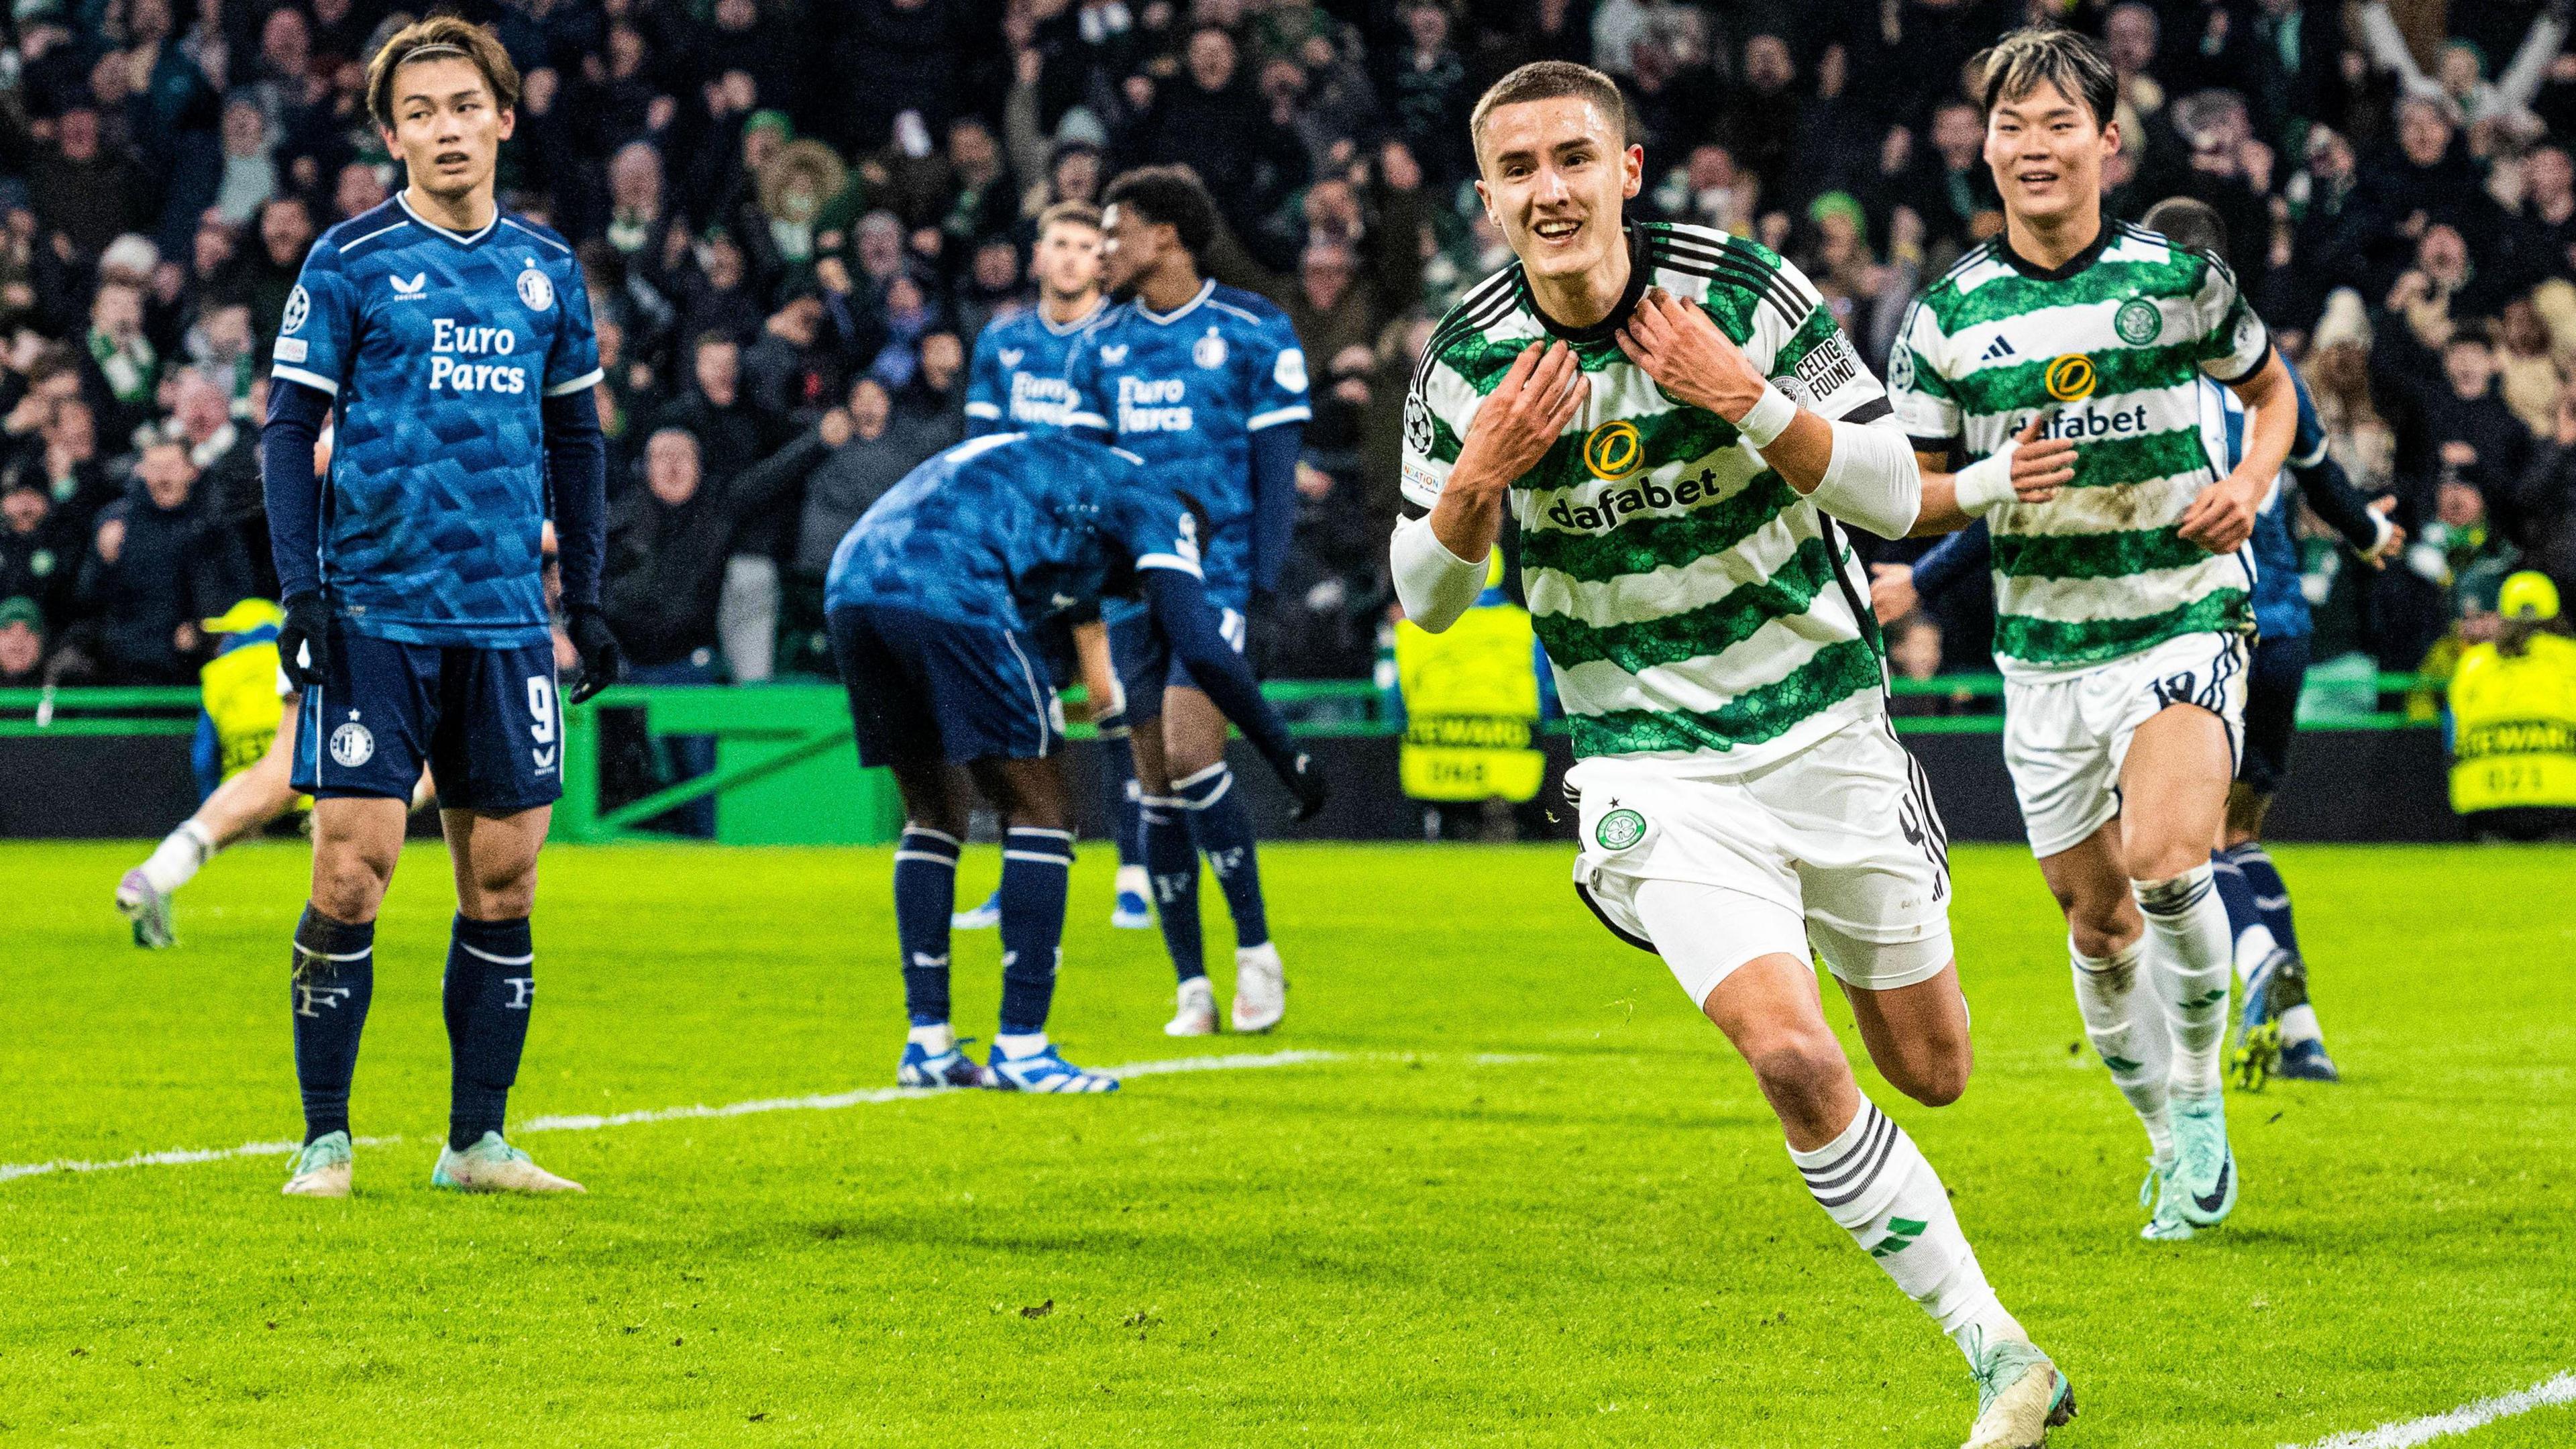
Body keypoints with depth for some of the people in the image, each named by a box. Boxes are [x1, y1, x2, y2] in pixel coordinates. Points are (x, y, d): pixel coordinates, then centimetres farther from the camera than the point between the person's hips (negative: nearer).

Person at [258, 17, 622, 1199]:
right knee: (350, 875, -7)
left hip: (504, 618, 4)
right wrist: (301, 591, -10)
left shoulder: (547, 270, 11)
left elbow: (577, 441, 19)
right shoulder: (350, 262, -2)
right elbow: (289, 430, -2)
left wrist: (585, 598, 15)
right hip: (375, 614, -4)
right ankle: (324, 1140, 3)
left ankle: (477, 1141, 13)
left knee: (502, 885, 4)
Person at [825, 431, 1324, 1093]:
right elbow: (1201, 648, 5)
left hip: (850, 586, 7)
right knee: (1040, 811, 6)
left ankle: (927, 1044, 18)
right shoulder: (1153, 500, 16)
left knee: (935, 813, 22)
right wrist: (1288, 759, 11)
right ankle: (1021, 1049, 2)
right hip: (949, 597, -7)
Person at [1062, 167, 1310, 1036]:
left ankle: (1256, 949, -3)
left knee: (1190, 750, -18)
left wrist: (1262, 582, -9)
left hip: (1218, 571, -5)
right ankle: (1191, 986, 8)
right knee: (1155, 779, 2)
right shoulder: (1102, 344, 12)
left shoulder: (1253, 332, -2)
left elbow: (1277, 465, -3)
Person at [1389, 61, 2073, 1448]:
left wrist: (1748, 399, -26)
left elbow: (1894, 492, -12)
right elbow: (1426, 595, 0)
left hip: (1826, 723, 1)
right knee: (1791, 1058, -20)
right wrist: (1475, 479, -20)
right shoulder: (1465, 362, -8)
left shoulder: (1746, 289, -12)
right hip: (1653, 763, -1)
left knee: (1929, 1070, 10)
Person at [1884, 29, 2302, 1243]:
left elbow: (2270, 388, 15)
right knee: (2097, 920, 8)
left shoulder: (2178, 278, -3)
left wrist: (2250, 484, -4)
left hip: (2182, 617, -3)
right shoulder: (1945, 317, -1)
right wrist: (1992, 481, -15)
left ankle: (2203, 1091, -2)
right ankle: (2170, 1141, 29)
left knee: (2164, 860, -25)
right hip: (2042, 649, 3)